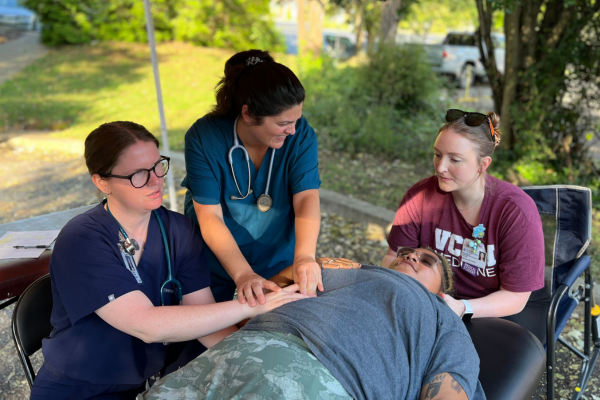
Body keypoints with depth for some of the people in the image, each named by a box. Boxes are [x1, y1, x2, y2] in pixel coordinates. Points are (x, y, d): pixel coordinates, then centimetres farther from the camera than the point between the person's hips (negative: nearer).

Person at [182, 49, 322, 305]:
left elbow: (307, 198, -26)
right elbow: (210, 217, -26)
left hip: (281, 263, 2)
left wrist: (304, 257, -44)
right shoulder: (203, 138, -22)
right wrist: (243, 274, -38)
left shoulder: (301, 134, -17)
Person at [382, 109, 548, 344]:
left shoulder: (517, 212, -22)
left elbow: (514, 298, -18)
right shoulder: (421, 197, -13)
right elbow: (393, 257, -3)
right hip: (442, 298, 3)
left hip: (510, 307, -2)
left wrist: (463, 309, -36)